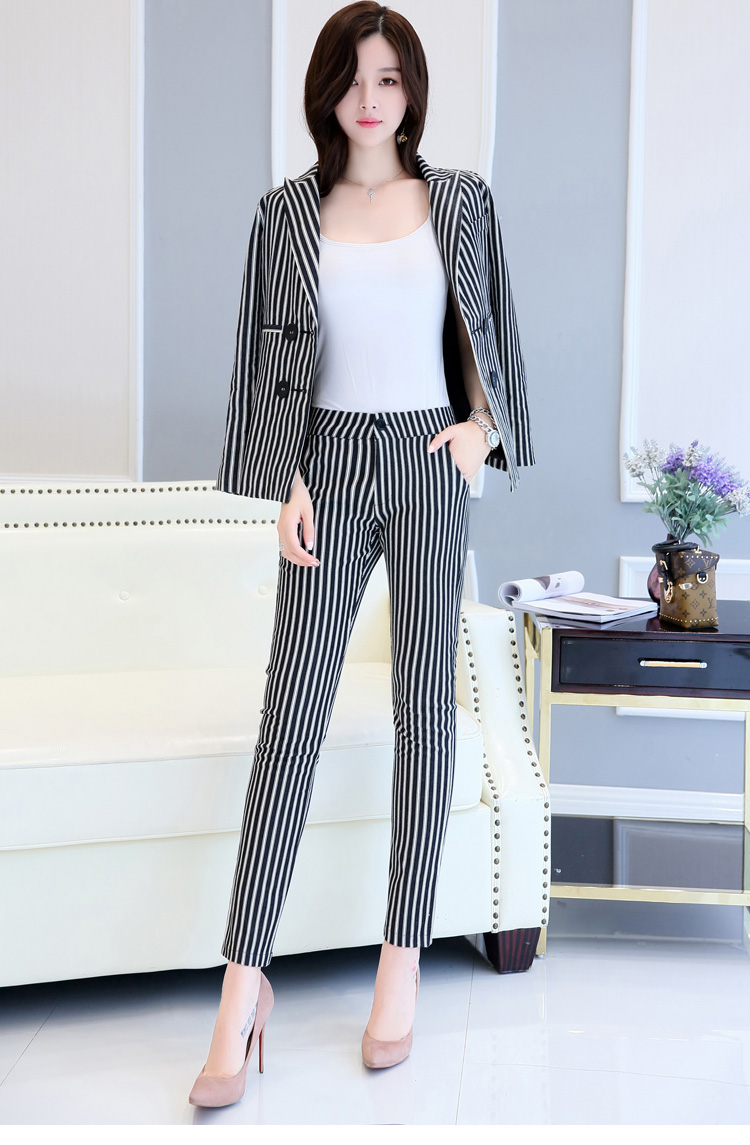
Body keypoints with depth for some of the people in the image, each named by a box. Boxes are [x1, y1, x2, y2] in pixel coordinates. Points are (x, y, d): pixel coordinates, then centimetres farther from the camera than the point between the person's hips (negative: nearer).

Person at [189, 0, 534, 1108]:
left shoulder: (459, 200, 7)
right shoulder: (290, 212, 5)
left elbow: (488, 329, 15)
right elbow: (272, 353, 5)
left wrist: (481, 423, -1)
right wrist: (289, 480, -3)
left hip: (431, 460, 1)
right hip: (332, 463, 0)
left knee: (427, 700, 2)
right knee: (293, 706, -6)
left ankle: (403, 963, 13)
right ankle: (245, 983, -3)